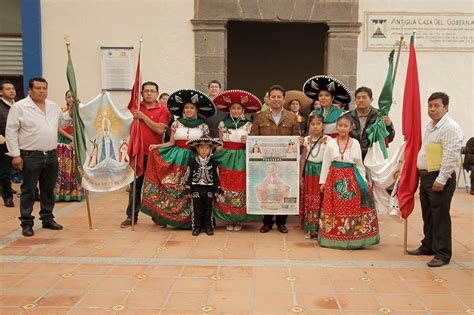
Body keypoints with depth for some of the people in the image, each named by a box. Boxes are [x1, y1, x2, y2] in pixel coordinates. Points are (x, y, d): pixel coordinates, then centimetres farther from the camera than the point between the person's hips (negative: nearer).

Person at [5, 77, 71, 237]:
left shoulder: (53, 106, 11)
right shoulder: (19, 107, -6)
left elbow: (61, 124, 23)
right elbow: (11, 131, -7)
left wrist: (70, 112, 5)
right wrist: (15, 155, -11)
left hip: (51, 155, 6)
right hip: (31, 156, -5)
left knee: (48, 189, 13)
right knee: (28, 191, 1)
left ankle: (47, 219, 25)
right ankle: (27, 223, 10)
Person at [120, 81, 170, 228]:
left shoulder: (163, 109, -1)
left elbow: (160, 130, -14)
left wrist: (143, 117, -13)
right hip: (136, 152, 2)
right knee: (135, 185, 8)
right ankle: (131, 216, 17)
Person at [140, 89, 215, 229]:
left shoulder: (203, 126, 5)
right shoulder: (176, 124, 8)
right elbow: (171, 143, 8)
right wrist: (157, 146, -2)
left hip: (194, 159, -1)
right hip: (177, 158, 1)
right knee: (171, 187, -4)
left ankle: (187, 219, 9)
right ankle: (165, 216, 6)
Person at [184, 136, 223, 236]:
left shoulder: (213, 163, -1)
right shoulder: (193, 162, -2)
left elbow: (216, 177, 4)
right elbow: (188, 177, 1)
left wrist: (217, 190, 0)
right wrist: (188, 190, -2)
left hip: (209, 190, 0)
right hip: (196, 189, 0)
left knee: (208, 209, 8)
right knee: (196, 209, 5)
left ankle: (208, 226, 18)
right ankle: (197, 227, 15)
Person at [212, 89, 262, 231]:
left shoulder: (248, 125, 3)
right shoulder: (223, 124, 7)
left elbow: (253, 145, 5)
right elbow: (220, 144, 12)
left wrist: (248, 142, -15)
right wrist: (213, 153, -4)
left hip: (242, 160, -1)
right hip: (226, 160, 1)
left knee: (240, 189, -2)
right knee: (226, 189, 0)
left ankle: (239, 219, 13)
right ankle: (229, 219, 13)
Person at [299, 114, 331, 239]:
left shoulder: (327, 139, -4)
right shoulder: (306, 139, 7)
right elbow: (303, 158, 10)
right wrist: (300, 176, 9)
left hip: (322, 170, -3)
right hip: (309, 170, 3)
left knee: (320, 200, -2)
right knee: (308, 200, 6)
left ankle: (320, 229, 10)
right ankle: (310, 230, 15)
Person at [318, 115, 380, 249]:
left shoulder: (355, 143, 4)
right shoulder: (331, 144, 3)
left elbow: (359, 164, 10)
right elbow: (325, 164, 6)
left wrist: (363, 180, 5)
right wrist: (322, 181, 5)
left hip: (351, 178, 0)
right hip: (335, 177, 0)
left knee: (353, 206, -2)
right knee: (335, 207, 1)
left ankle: (352, 237, 9)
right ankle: (335, 237, 12)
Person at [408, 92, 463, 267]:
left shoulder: (450, 127, -14)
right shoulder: (430, 126, 15)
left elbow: (450, 156, -20)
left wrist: (441, 179, -22)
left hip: (440, 178, -9)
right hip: (425, 176, 9)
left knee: (440, 216, -4)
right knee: (428, 215, 18)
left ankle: (442, 254, 5)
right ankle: (428, 246, 31)